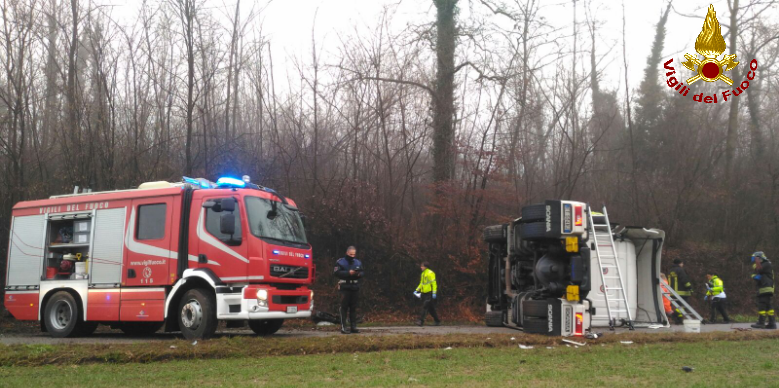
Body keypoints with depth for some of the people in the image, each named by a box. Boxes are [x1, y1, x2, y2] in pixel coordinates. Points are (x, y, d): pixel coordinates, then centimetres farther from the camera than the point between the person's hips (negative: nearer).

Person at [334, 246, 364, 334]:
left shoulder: (358, 262, 14)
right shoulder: (340, 262, -1)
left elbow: (363, 272, 16)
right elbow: (336, 272, -11)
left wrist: (359, 274, -8)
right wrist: (348, 273, -19)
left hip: (355, 287, 5)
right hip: (345, 287, -5)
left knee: (353, 308, 7)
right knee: (344, 307, -6)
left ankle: (353, 327, 12)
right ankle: (343, 327, -5)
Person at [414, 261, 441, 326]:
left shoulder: (430, 273, -8)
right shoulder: (423, 274, 17)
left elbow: (434, 283, -12)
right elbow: (421, 283, 25)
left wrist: (434, 292, -19)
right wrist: (417, 290, 15)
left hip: (429, 293, -8)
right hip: (424, 293, 8)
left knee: (425, 306, -14)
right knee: (431, 308, 9)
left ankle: (421, 320, -17)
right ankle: (437, 321, 15)